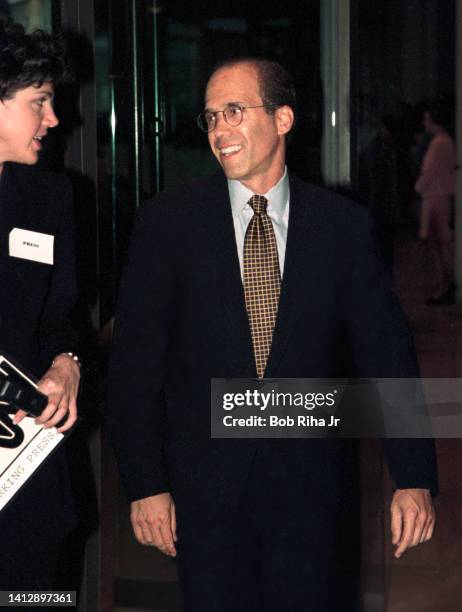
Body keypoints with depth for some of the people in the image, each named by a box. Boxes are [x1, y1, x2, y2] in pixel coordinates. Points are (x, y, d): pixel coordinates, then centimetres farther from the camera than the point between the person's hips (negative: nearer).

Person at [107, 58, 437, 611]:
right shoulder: (167, 222, -3)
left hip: (306, 480, 1)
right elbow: (134, 360, -3)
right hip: (203, 481, -1)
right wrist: (145, 484, -7)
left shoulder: (343, 224, 0)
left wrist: (414, 478, -7)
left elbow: (385, 351, -1)